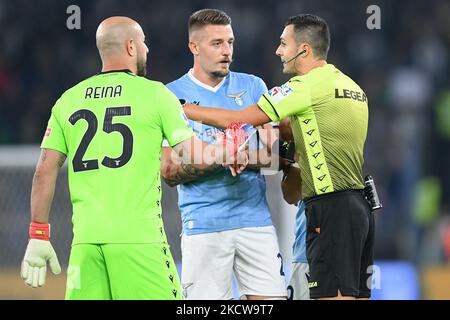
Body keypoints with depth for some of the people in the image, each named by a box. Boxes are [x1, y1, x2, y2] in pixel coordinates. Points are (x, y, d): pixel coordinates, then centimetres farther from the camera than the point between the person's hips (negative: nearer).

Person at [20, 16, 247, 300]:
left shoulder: (68, 100, 12)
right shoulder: (154, 93, 1)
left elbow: (45, 171, 9)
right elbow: (194, 156, -3)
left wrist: (38, 236, 13)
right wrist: (228, 153, 17)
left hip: (85, 239, 4)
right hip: (137, 234, -4)